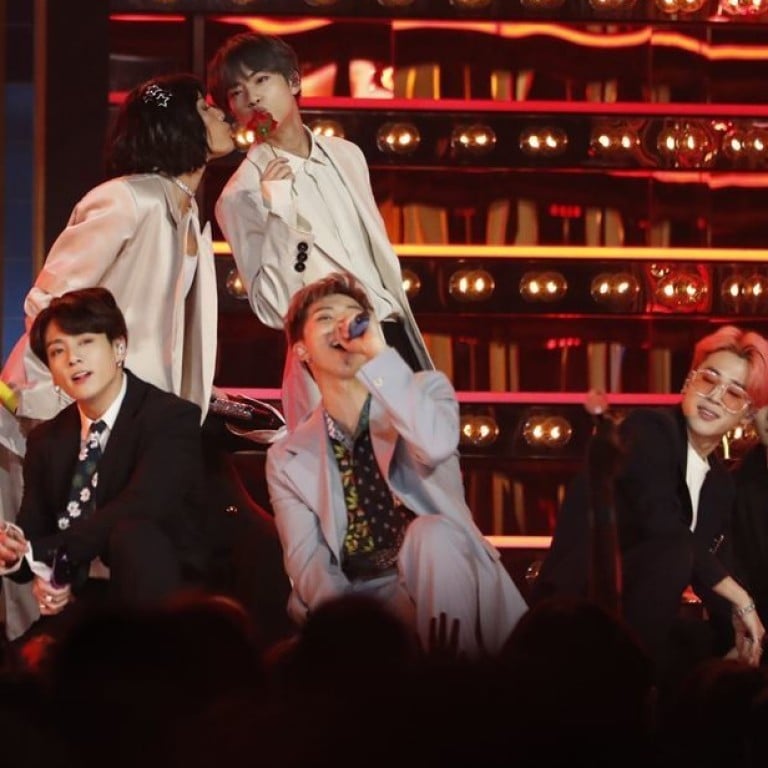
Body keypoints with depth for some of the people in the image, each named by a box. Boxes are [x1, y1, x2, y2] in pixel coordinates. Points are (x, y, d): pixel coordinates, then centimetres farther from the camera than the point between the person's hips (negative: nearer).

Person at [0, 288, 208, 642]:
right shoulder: (46, 440, 14)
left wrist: (43, 553, -27)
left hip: (162, 602, -4)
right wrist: (41, 577, -19)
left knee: (131, 533, -34)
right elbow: (32, 530, 6)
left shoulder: (172, 418, -7)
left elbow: (138, 508, -22)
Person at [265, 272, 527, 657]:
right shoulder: (288, 458, 11)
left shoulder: (426, 389, 7)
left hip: (445, 590, 1)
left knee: (431, 533, -35)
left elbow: (436, 447, -18)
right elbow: (305, 557, -3)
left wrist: (379, 354, -20)